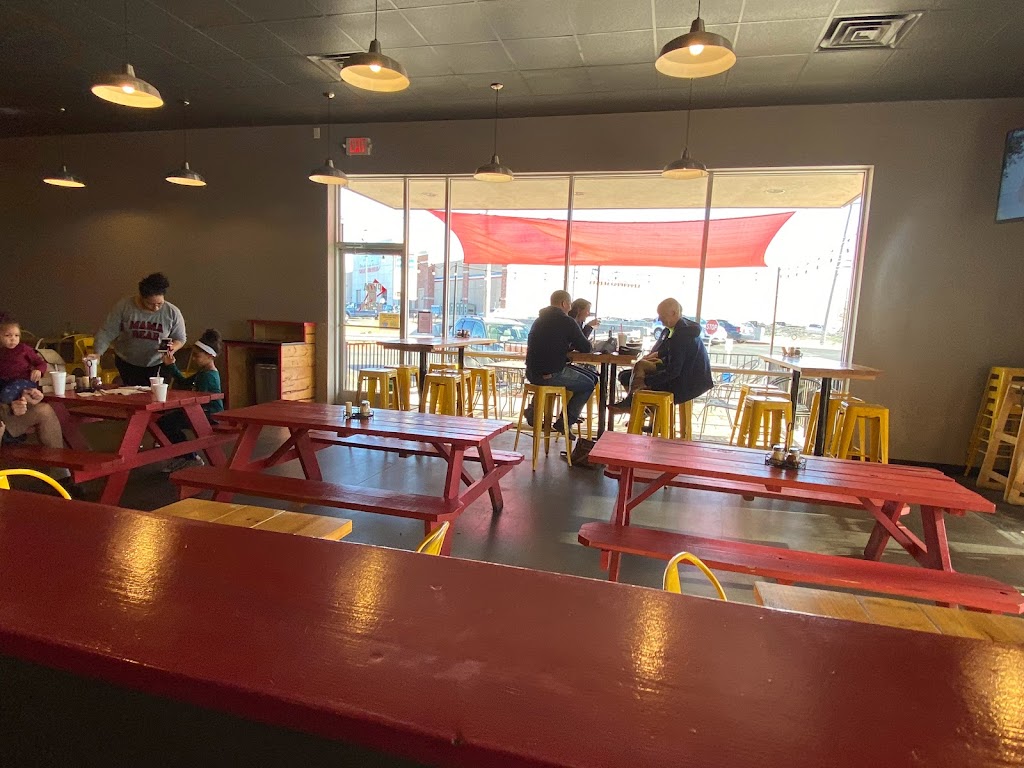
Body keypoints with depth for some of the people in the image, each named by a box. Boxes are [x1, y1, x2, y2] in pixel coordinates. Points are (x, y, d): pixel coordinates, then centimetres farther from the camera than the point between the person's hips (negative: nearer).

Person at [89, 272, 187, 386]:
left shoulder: (172, 312, -10)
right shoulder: (124, 306, -11)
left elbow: (180, 339, 0)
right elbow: (107, 333, -8)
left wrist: (173, 348, -21)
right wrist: (97, 353, -21)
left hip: (156, 367, 0)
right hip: (126, 364, 1)